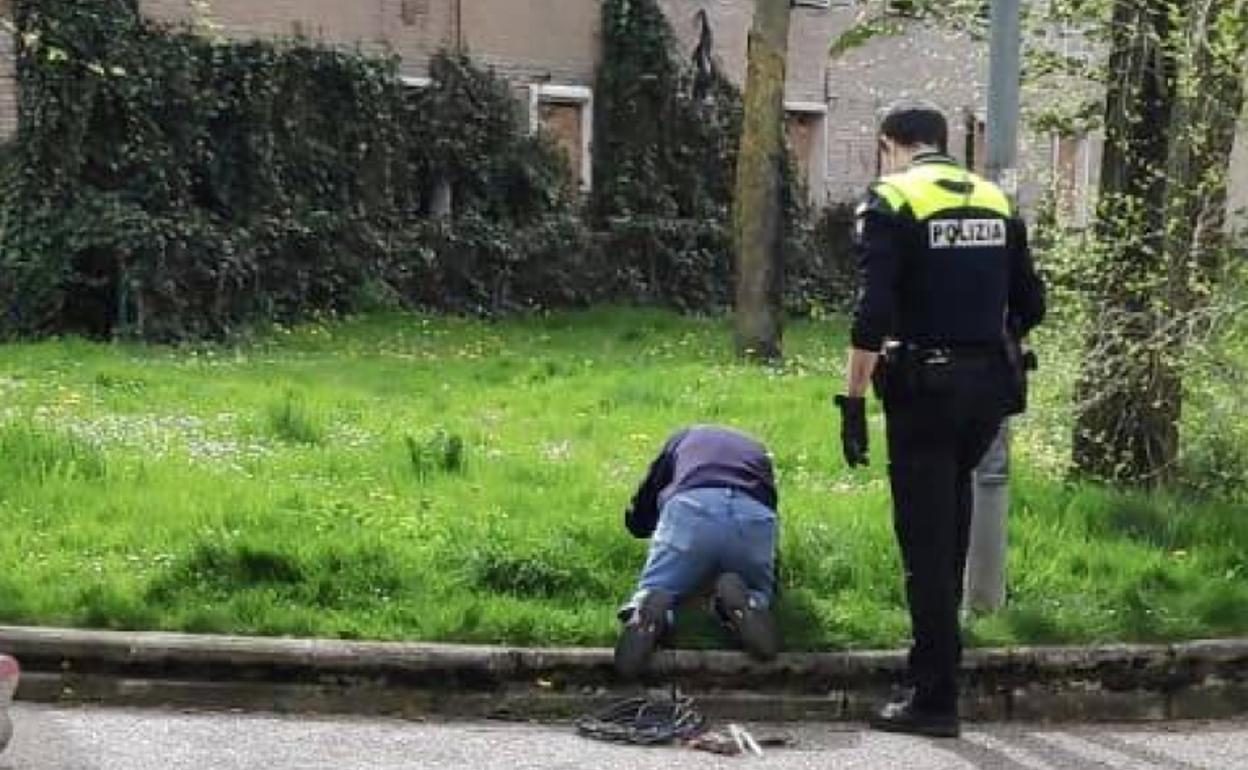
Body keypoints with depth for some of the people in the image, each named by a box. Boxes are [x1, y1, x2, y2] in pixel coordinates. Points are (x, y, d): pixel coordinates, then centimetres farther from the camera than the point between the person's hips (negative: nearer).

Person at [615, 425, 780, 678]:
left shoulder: (681, 439, 37)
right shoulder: (757, 450, 42)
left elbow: (637, 521, 36)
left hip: (690, 508, -1)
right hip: (754, 518, 1)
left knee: (651, 592, 12)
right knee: (759, 592, 25)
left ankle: (648, 612, -26)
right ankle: (746, 602, -13)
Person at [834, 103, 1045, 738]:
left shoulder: (892, 202, -6)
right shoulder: (995, 200, 12)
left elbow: (873, 315, -15)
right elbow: (1030, 307, 14)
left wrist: (853, 400, -12)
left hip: (924, 390, -6)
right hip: (989, 387, 6)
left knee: (926, 540, -1)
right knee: (951, 509, 24)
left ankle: (935, 698, 1)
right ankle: (942, 640, 33)